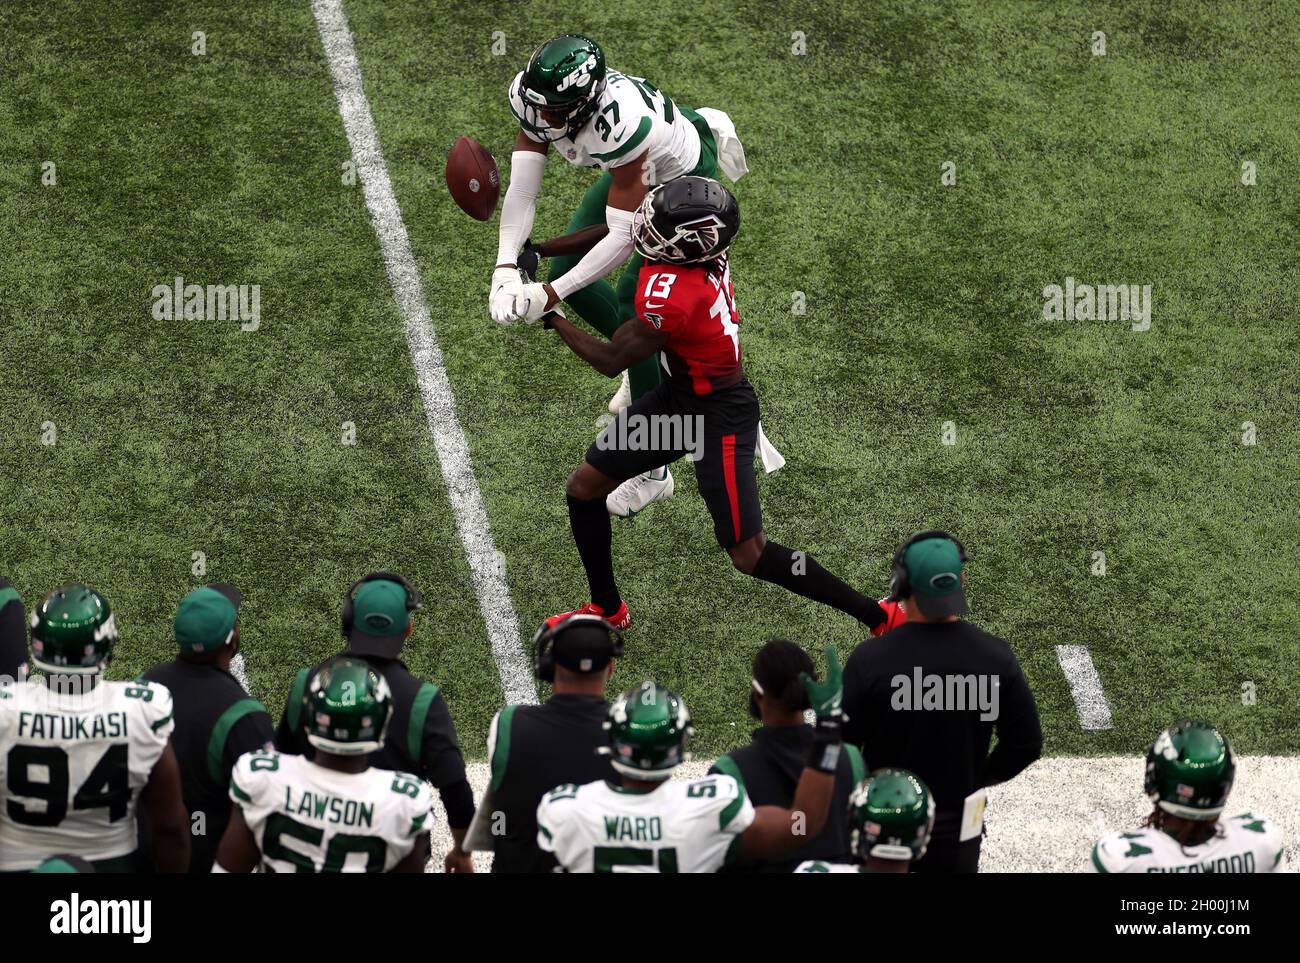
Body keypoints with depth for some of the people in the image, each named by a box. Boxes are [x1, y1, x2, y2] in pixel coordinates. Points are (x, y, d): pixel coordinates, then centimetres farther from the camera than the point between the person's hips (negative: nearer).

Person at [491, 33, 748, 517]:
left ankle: (652, 472, -3)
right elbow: (521, 192, -25)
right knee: (567, 268, 4)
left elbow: (622, 238, -39)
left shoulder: (622, 125, -45)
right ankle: (642, 361, 34)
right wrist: (506, 268, -41)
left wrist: (548, 296, -40)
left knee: (631, 304, -11)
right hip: (634, 167, 7)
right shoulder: (535, 98, -26)